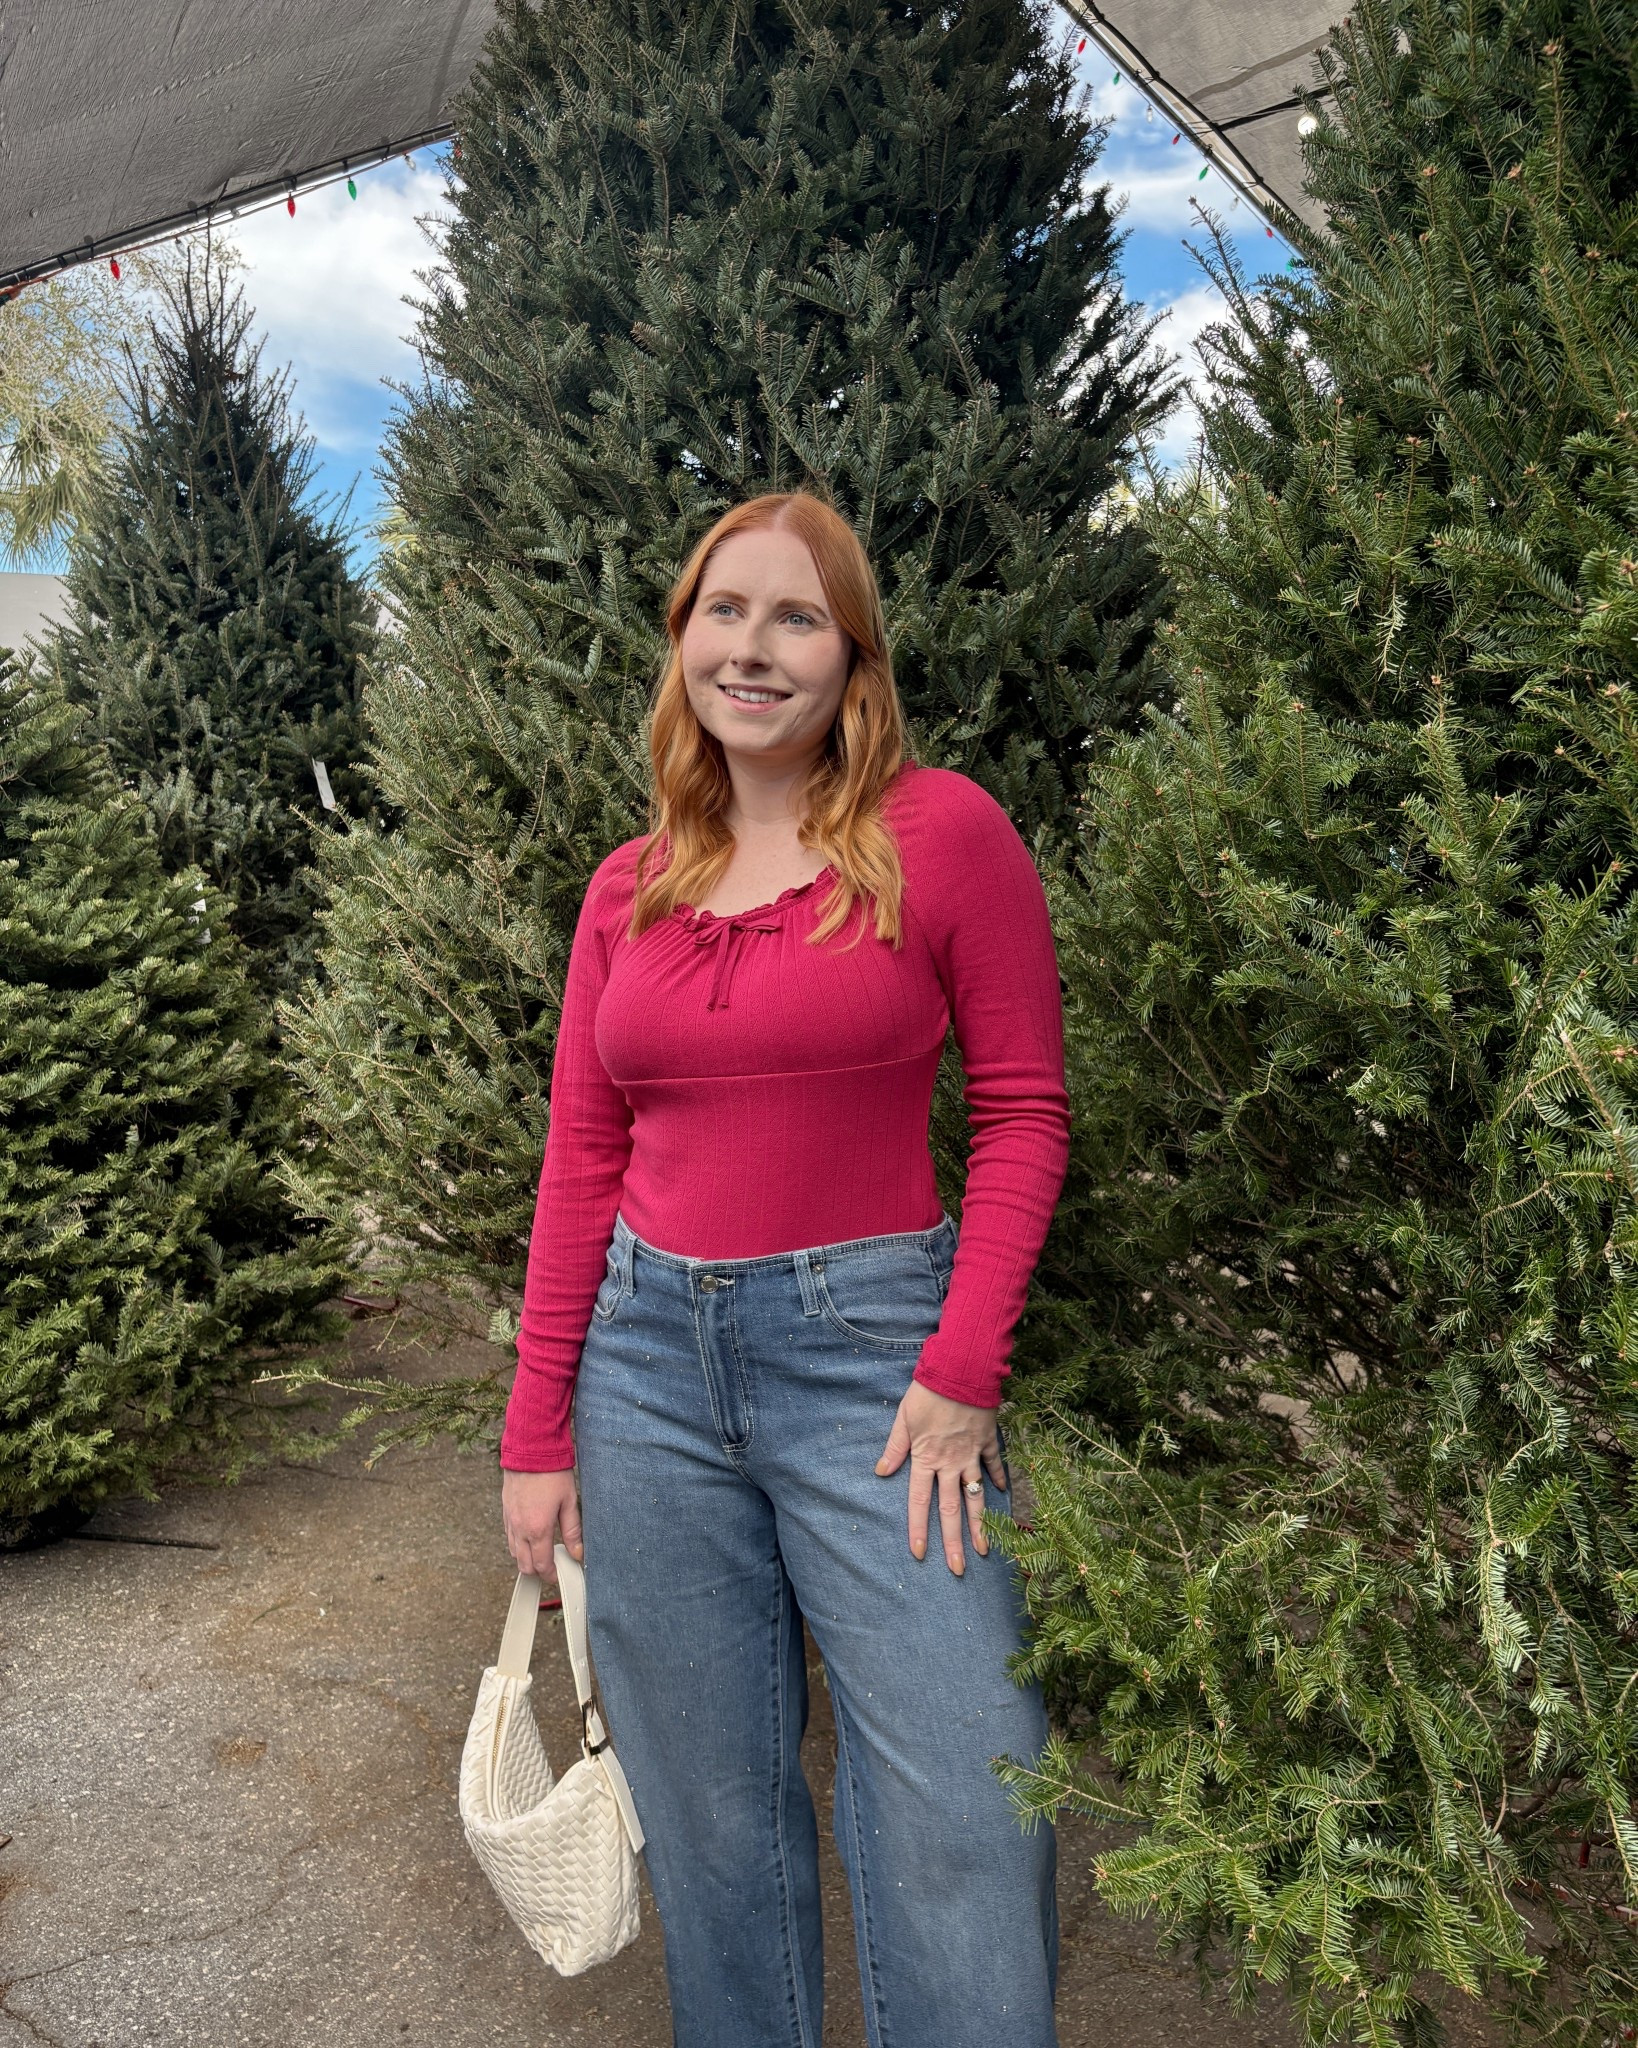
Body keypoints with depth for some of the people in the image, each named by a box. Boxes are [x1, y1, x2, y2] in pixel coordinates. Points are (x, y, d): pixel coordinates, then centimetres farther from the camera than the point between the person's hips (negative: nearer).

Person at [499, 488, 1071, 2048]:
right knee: (706, 1806, 15)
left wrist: (965, 1368, -12)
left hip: (869, 1346, -3)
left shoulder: (943, 831, -4)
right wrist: (537, 1432, 6)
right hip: (646, 1353, 4)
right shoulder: (627, 888, 7)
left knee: (964, 1818, -1)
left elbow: (1023, 1109, -4)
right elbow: (580, 1167, 8)